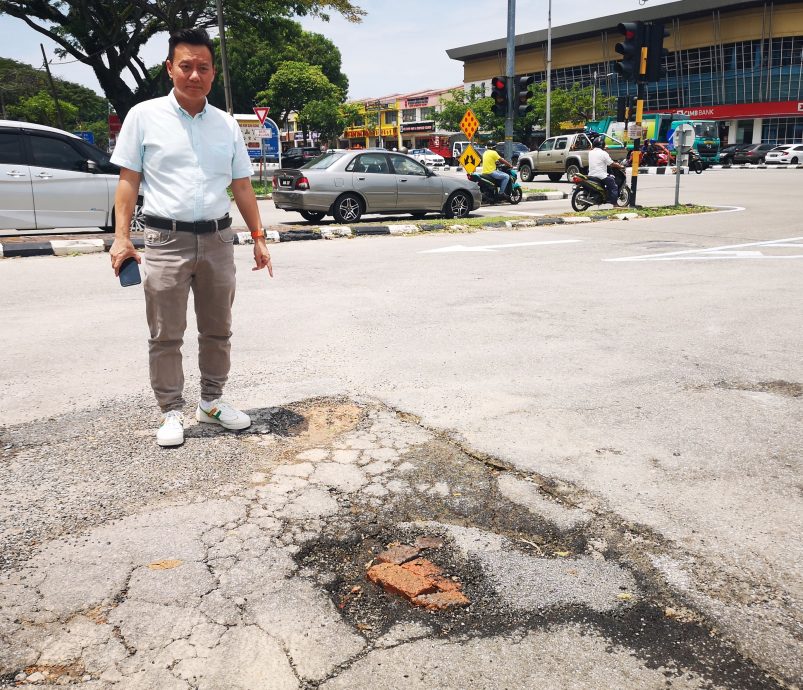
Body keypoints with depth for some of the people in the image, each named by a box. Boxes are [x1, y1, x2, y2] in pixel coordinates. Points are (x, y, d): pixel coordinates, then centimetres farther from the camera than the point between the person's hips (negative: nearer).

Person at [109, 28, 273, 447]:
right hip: (166, 239, -3)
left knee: (217, 331, 12)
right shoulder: (145, 116, 1)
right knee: (166, 335, 2)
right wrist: (121, 236, -8)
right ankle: (171, 413, 14)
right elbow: (128, 180, 0)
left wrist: (258, 237, 9)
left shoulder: (227, 125, 9)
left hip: (217, 239, 4)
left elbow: (241, 186, 13)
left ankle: (211, 401, 27)